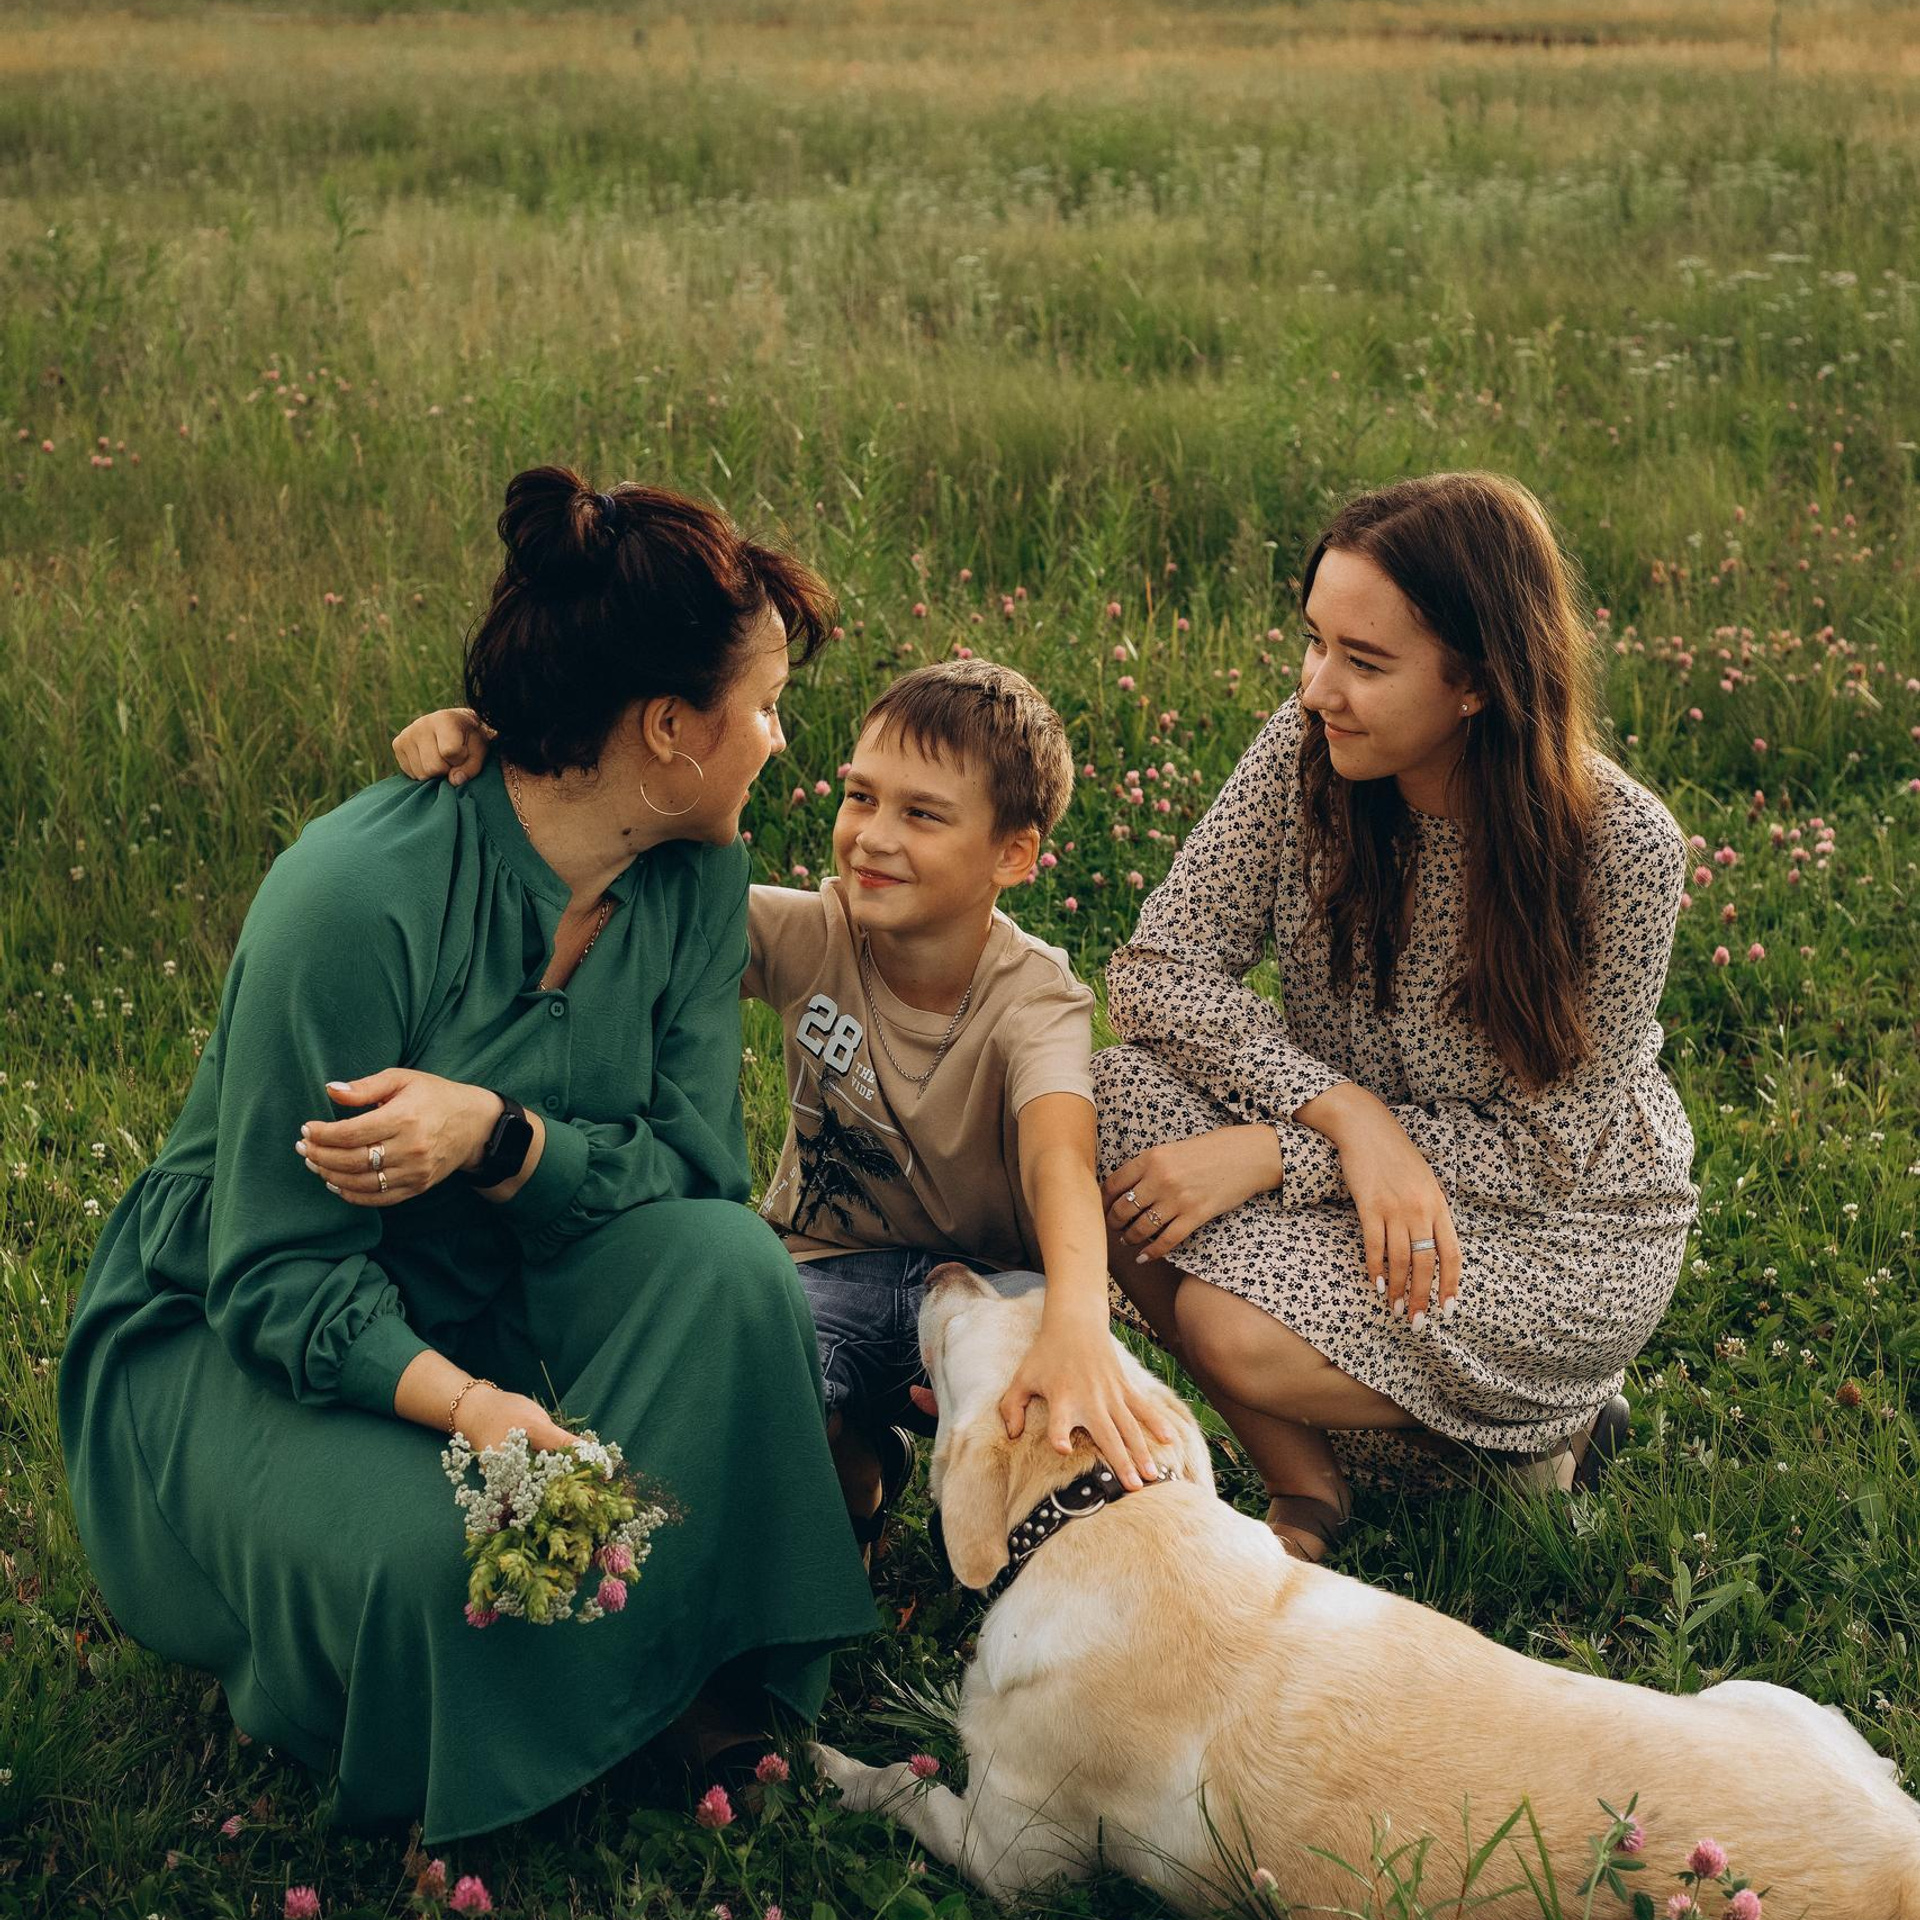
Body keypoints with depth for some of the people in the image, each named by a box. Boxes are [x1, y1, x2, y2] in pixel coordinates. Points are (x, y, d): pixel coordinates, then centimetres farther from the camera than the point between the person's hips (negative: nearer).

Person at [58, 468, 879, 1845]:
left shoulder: (696, 877, -9)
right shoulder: (360, 893, -29)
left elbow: (699, 1160, -12)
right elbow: (278, 1277, -25)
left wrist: (500, 1137, -33)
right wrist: (471, 1406, -43)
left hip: (497, 1292, 5)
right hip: (231, 1328, -5)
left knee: (727, 1260, -25)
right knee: (433, 1552, -34)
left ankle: (682, 1660, -8)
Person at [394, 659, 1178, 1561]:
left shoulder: (1036, 1000, -19)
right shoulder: (810, 938, -10)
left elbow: (1060, 1156, -40)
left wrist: (1076, 1325, -61)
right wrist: (481, 752, -34)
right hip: (833, 1273, 2)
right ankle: (857, 1457, 3)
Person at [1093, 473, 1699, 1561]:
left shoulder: (1623, 849, -24)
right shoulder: (1309, 750, -13)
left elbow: (1546, 1152, -20)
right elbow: (1159, 969, -13)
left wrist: (1272, 1154, -28)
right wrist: (1348, 1114, -29)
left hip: (1565, 1228, -5)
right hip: (1357, 1173, 5)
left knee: (1238, 1331, -29)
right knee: (1123, 1094, -23)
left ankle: (1544, 1416, 2)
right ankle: (1307, 1496, -8)